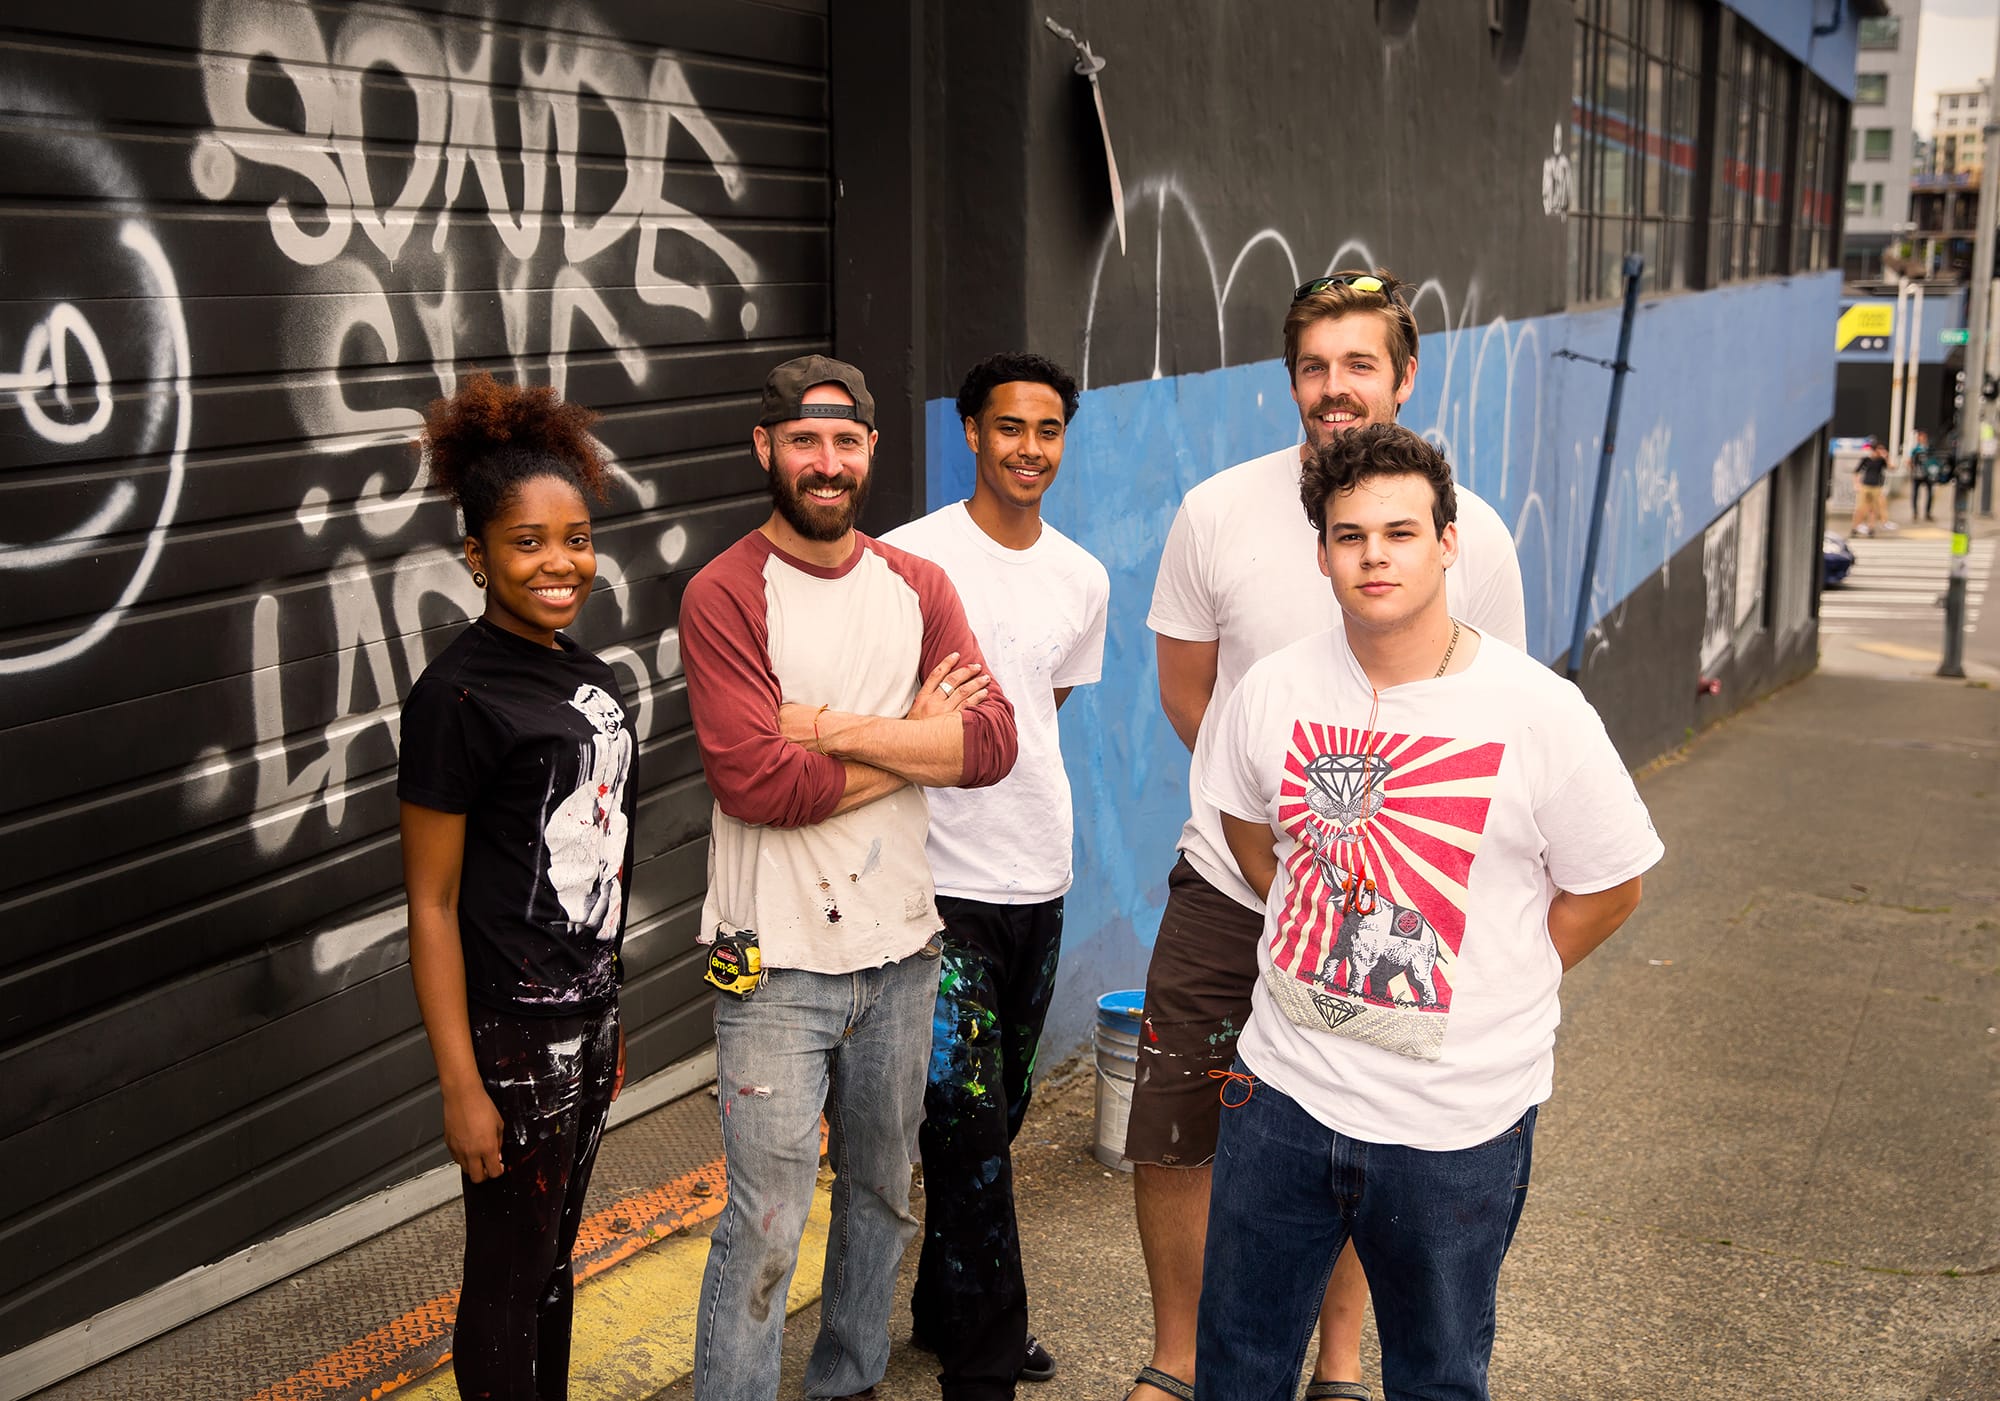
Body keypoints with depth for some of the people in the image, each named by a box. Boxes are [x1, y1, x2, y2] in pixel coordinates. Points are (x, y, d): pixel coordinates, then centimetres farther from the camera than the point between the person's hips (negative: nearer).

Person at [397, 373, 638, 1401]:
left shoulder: (583, 673, 7)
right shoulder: (457, 697, -16)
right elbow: (432, 904, -16)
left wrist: (607, 1020, 17)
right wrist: (460, 1087, -17)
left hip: (584, 1015, 7)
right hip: (511, 1032, -7)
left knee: (553, 1253, 19)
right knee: (509, 1277, 6)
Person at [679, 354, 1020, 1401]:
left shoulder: (916, 586, 6)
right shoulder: (724, 596, -9)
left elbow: (992, 743, -7)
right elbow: (756, 781, -20)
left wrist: (834, 728, -17)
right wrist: (914, 741, -11)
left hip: (900, 944, 6)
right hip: (777, 960, -5)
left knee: (882, 1194, 19)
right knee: (765, 1227, -3)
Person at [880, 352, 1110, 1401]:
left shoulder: (1082, 579, 9)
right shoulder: (911, 557, -9)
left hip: (1040, 878, 6)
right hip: (942, 880, -6)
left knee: (998, 1116, 16)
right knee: (969, 1125, -6)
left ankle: (950, 1312, 33)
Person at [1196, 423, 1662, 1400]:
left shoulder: (1540, 714, -15)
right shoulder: (1274, 690, -4)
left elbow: (1609, 888, -4)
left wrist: (1494, 990, -3)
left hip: (1456, 1123, -3)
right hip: (1281, 1093, 3)